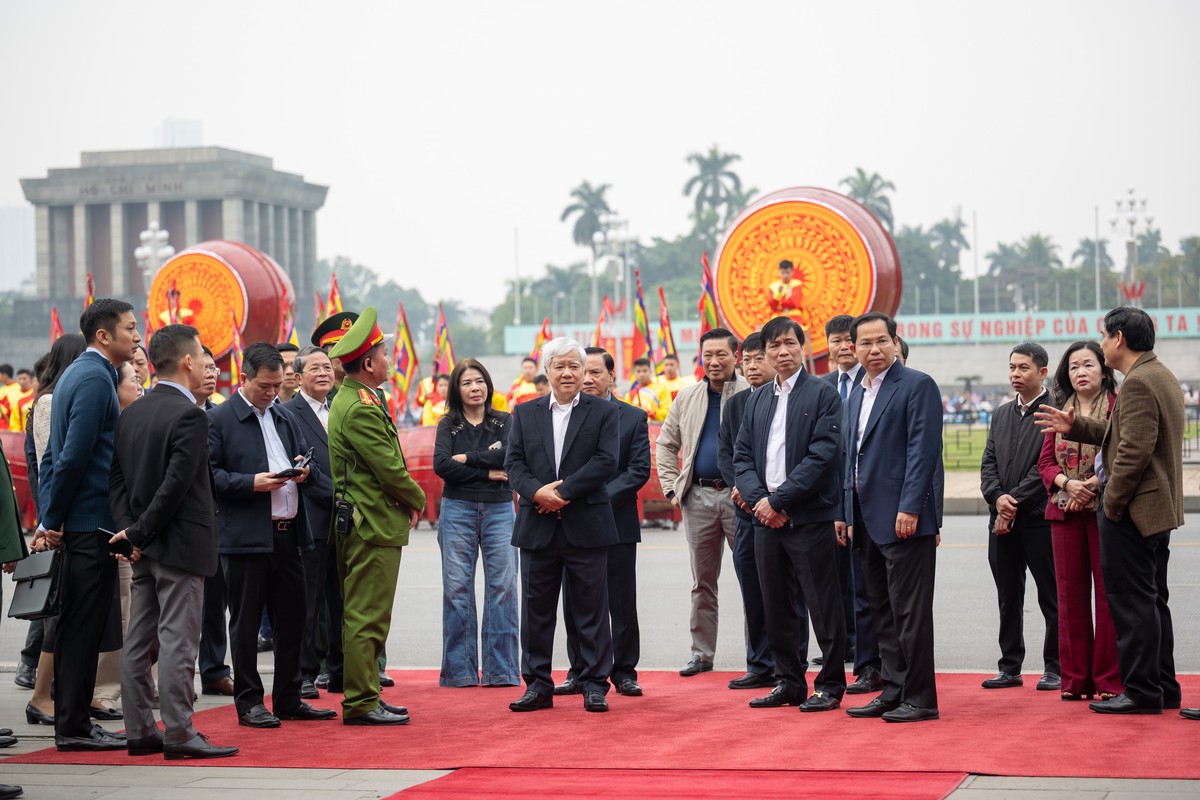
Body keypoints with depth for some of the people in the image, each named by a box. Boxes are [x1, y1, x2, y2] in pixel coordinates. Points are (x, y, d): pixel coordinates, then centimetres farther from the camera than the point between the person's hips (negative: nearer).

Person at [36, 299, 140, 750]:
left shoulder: (78, 374, 17)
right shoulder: (95, 378, -14)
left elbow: (57, 454, 18)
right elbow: (74, 455, -20)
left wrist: (48, 517, 14)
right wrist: (53, 519, -13)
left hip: (78, 522, 10)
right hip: (93, 520, -10)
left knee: (77, 625, 12)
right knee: (84, 625, -5)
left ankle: (72, 723, 18)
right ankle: (73, 727, -1)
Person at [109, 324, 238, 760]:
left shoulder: (131, 414, 11)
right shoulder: (189, 415, -14)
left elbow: (117, 478, 8)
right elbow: (176, 484, -20)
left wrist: (131, 529, 0)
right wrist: (138, 533, -12)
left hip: (145, 546, 8)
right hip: (181, 544, -8)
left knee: (139, 641, 10)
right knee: (177, 641, -6)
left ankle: (139, 730, 14)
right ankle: (179, 734, -5)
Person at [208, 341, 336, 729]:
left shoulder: (285, 417, 17)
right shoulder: (218, 419, -4)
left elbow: (309, 467, 22)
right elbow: (210, 474, -9)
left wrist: (305, 472, -1)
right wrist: (252, 483, -19)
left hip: (287, 533, 6)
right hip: (245, 536, -6)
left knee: (292, 619, 10)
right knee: (246, 622, 2)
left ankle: (288, 699, 20)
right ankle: (249, 702, 9)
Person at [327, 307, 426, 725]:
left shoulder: (348, 400, 15)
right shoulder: (361, 409, -18)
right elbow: (390, 469, -18)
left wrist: (407, 501, 9)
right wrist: (417, 500, -1)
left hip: (362, 525, 11)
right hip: (374, 526, -11)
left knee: (366, 616, 15)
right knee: (366, 617, -6)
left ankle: (365, 696, 21)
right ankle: (361, 703, -2)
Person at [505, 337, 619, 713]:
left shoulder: (604, 412, 3)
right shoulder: (525, 413, 11)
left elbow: (606, 461, -8)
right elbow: (514, 463, 4)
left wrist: (563, 491, -14)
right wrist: (537, 492, -15)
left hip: (586, 526, -2)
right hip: (538, 527, 3)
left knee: (591, 609, 2)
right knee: (536, 609, 6)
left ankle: (594, 685, 9)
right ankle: (537, 685, 14)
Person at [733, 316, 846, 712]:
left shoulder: (822, 394, -4)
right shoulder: (757, 400, 15)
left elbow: (824, 454, -13)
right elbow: (742, 455, 12)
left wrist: (779, 499, -15)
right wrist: (759, 499, -6)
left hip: (809, 516, -6)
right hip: (766, 517, 6)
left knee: (823, 605, -1)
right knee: (776, 607, 11)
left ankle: (830, 685, 7)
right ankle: (790, 682, 21)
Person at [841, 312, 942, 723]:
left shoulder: (917, 385, -7)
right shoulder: (856, 396, 19)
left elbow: (924, 450, -14)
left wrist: (909, 508, -20)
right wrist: (845, 513, 16)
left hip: (904, 519, -8)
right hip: (868, 520, 8)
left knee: (909, 611, -6)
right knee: (882, 612, 11)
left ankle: (920, 698, -1)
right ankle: (894, 692, 17)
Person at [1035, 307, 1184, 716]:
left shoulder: (1138, 383, -18)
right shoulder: (1161, 376, 16)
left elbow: (1134, 450, -24)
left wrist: (1111, 502, -17)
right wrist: (1076, 427, 19)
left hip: (1132, 511, -11)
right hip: (1159, 509, 11)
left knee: (1131, 600, -5)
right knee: (1152, 599, 16)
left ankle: (1141, 692, -2)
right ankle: (1163, 687, 22)